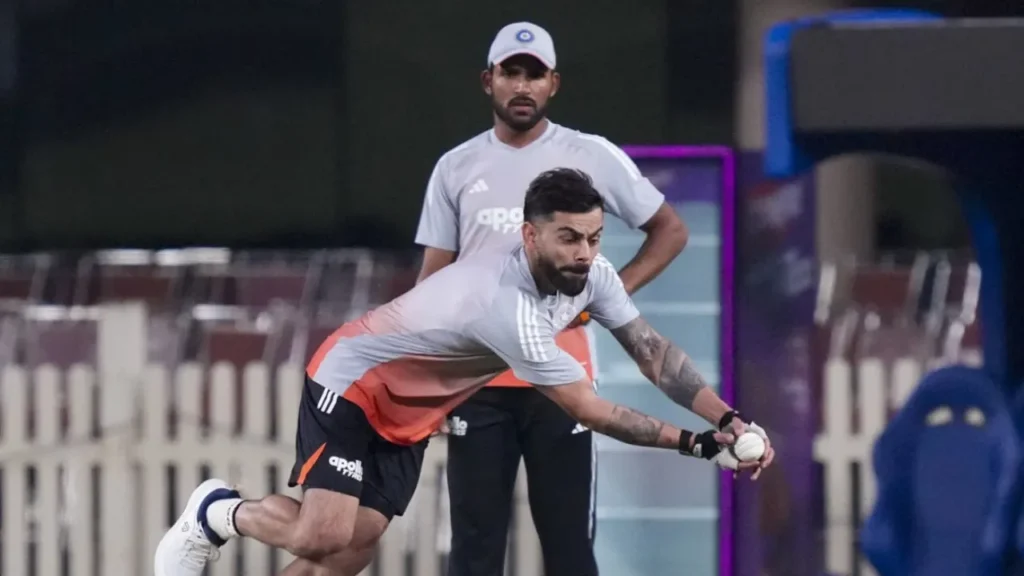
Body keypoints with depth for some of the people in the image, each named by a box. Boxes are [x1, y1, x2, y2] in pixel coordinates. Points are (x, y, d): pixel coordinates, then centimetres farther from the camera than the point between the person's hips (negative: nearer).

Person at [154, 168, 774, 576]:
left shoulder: (591, 274, -15)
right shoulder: (508, 306, -40)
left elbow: (652, 350, -10)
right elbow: (590, 410, -34)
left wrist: (729, 419, -23)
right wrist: (696, 444, -30)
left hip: (409, 411, 8)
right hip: (352, 383, -8)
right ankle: (217, 513, 9)